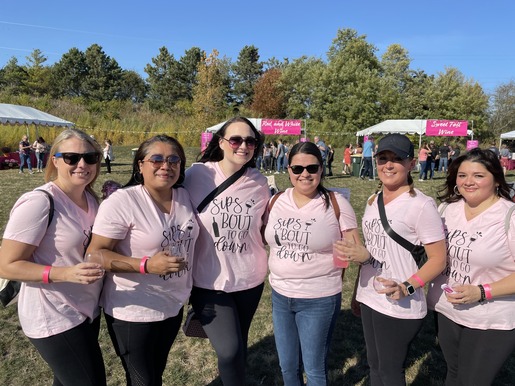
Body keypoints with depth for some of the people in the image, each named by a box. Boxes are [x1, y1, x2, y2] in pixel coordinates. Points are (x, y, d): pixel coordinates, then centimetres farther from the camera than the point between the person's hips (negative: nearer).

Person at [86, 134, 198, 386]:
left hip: (174, 305, 6)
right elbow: (96, 253, -20)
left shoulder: (185, 196, -2)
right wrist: (146, 265, -29)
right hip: (133, 311, -6)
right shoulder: (122, 201, -21)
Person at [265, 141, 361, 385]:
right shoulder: (276, 201, 0)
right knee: (287, 366, 21)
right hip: (279, 295, 5)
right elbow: (268, 239, 14)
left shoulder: (336, 203, -11)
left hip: (319, 299, -4)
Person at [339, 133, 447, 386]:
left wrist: (406, 288, -26)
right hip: (369, 299, 7)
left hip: (399, 307, -7)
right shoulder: (373, 200, 7)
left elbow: (438, 259, -15)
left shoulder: (421, 204, -16)